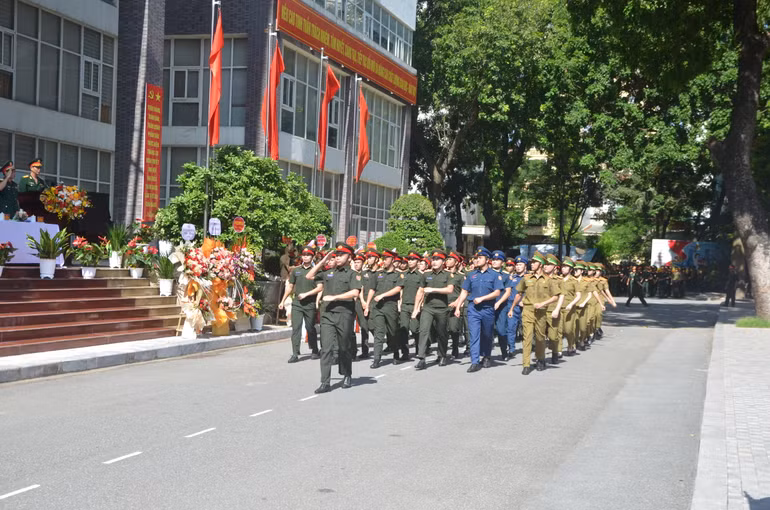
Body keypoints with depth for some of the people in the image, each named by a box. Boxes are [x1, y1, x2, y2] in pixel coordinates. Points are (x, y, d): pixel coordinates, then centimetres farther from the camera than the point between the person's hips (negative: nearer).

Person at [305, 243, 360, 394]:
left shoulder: (353, 274, 1)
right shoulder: (329, 273, 17)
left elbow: (355, 293, -13)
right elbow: (309, 276, 16)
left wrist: (334, 297, -13)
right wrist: (323, 261, 10)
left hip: (344, 315, -4)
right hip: (327, 314, 4)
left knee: (344, 348, 9)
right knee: (326, 348, -6)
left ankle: (347, 376, 30)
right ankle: (325, 383, -8)